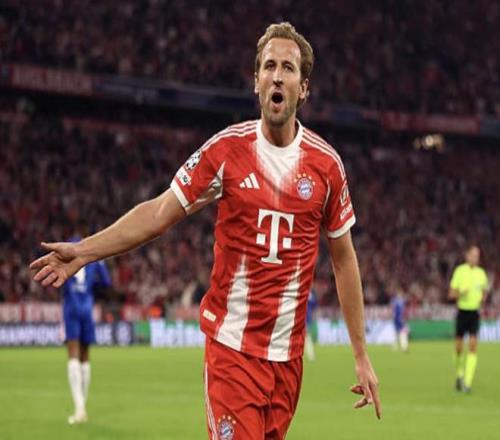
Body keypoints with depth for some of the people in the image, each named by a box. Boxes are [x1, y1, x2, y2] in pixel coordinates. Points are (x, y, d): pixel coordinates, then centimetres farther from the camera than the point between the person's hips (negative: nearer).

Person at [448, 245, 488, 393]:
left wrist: (483, 299, -4)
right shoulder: (460, 271, -1)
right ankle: (460, 375, 28)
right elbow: (451, 294, 0)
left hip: (475, 312, 1)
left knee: (473, 345, -11)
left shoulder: (481, 273, 7)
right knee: (459, 346, 2)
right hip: (462, 311, -1)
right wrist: (460, 293, -21)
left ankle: (467, 382, -14)